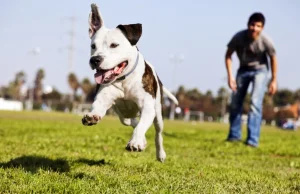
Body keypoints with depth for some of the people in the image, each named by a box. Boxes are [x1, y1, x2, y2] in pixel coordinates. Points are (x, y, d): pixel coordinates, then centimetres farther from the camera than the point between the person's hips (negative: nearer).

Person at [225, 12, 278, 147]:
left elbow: (273, 59, -10)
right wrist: (230, 76, -17)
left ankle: (253, 139, -19)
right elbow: (228, 55, -11)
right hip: (243, 70, 3)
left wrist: (274, 80, -5)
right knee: (235, 103, 9)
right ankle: (234, 135, 26)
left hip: (260, 70, -3)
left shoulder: (265, 41, -27)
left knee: (255, 103, -18)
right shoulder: (239, 37, -25)